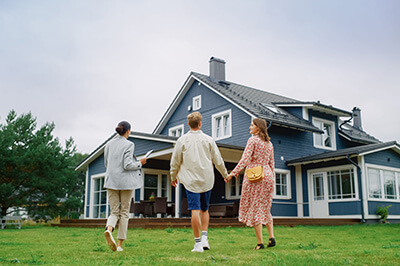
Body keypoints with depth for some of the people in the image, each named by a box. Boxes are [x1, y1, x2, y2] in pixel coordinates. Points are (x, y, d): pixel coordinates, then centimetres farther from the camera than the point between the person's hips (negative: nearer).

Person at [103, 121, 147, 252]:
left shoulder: (109, 144, 8)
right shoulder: (128, 145, -9)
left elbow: (106, 163, 15)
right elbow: (127, 165, -16)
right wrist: (140, 163, 0)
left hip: (111, 181, 4)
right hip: (125, 182, -4)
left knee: (114, 212, 8)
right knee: (124, 212, 7)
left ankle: (109, 229, -25)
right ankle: (120, 244, 8)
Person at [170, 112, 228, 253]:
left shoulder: (182, 140, 0)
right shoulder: (208, 139, 2)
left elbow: (175, 162, 5)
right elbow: (218, 160, 7)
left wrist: (173, 177, 21)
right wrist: (225, 174, 22)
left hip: (191, 181, -2)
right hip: (207, 180, 2)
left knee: (195, 210, -4)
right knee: (204, 209, 16)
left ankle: (198, 243, -3)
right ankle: (204, 238, 8)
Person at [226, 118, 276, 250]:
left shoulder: (253, 140, -8)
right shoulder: (269, 143, 13)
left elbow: (245, 159, -17)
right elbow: (272, 163, 15)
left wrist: (233, 173, -18)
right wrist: (272, 179, 22)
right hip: (267, 175, 7)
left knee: (254, 209, -1)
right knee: (265, 208, 18)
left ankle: (260, 243, -3)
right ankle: (271, 237, 7)